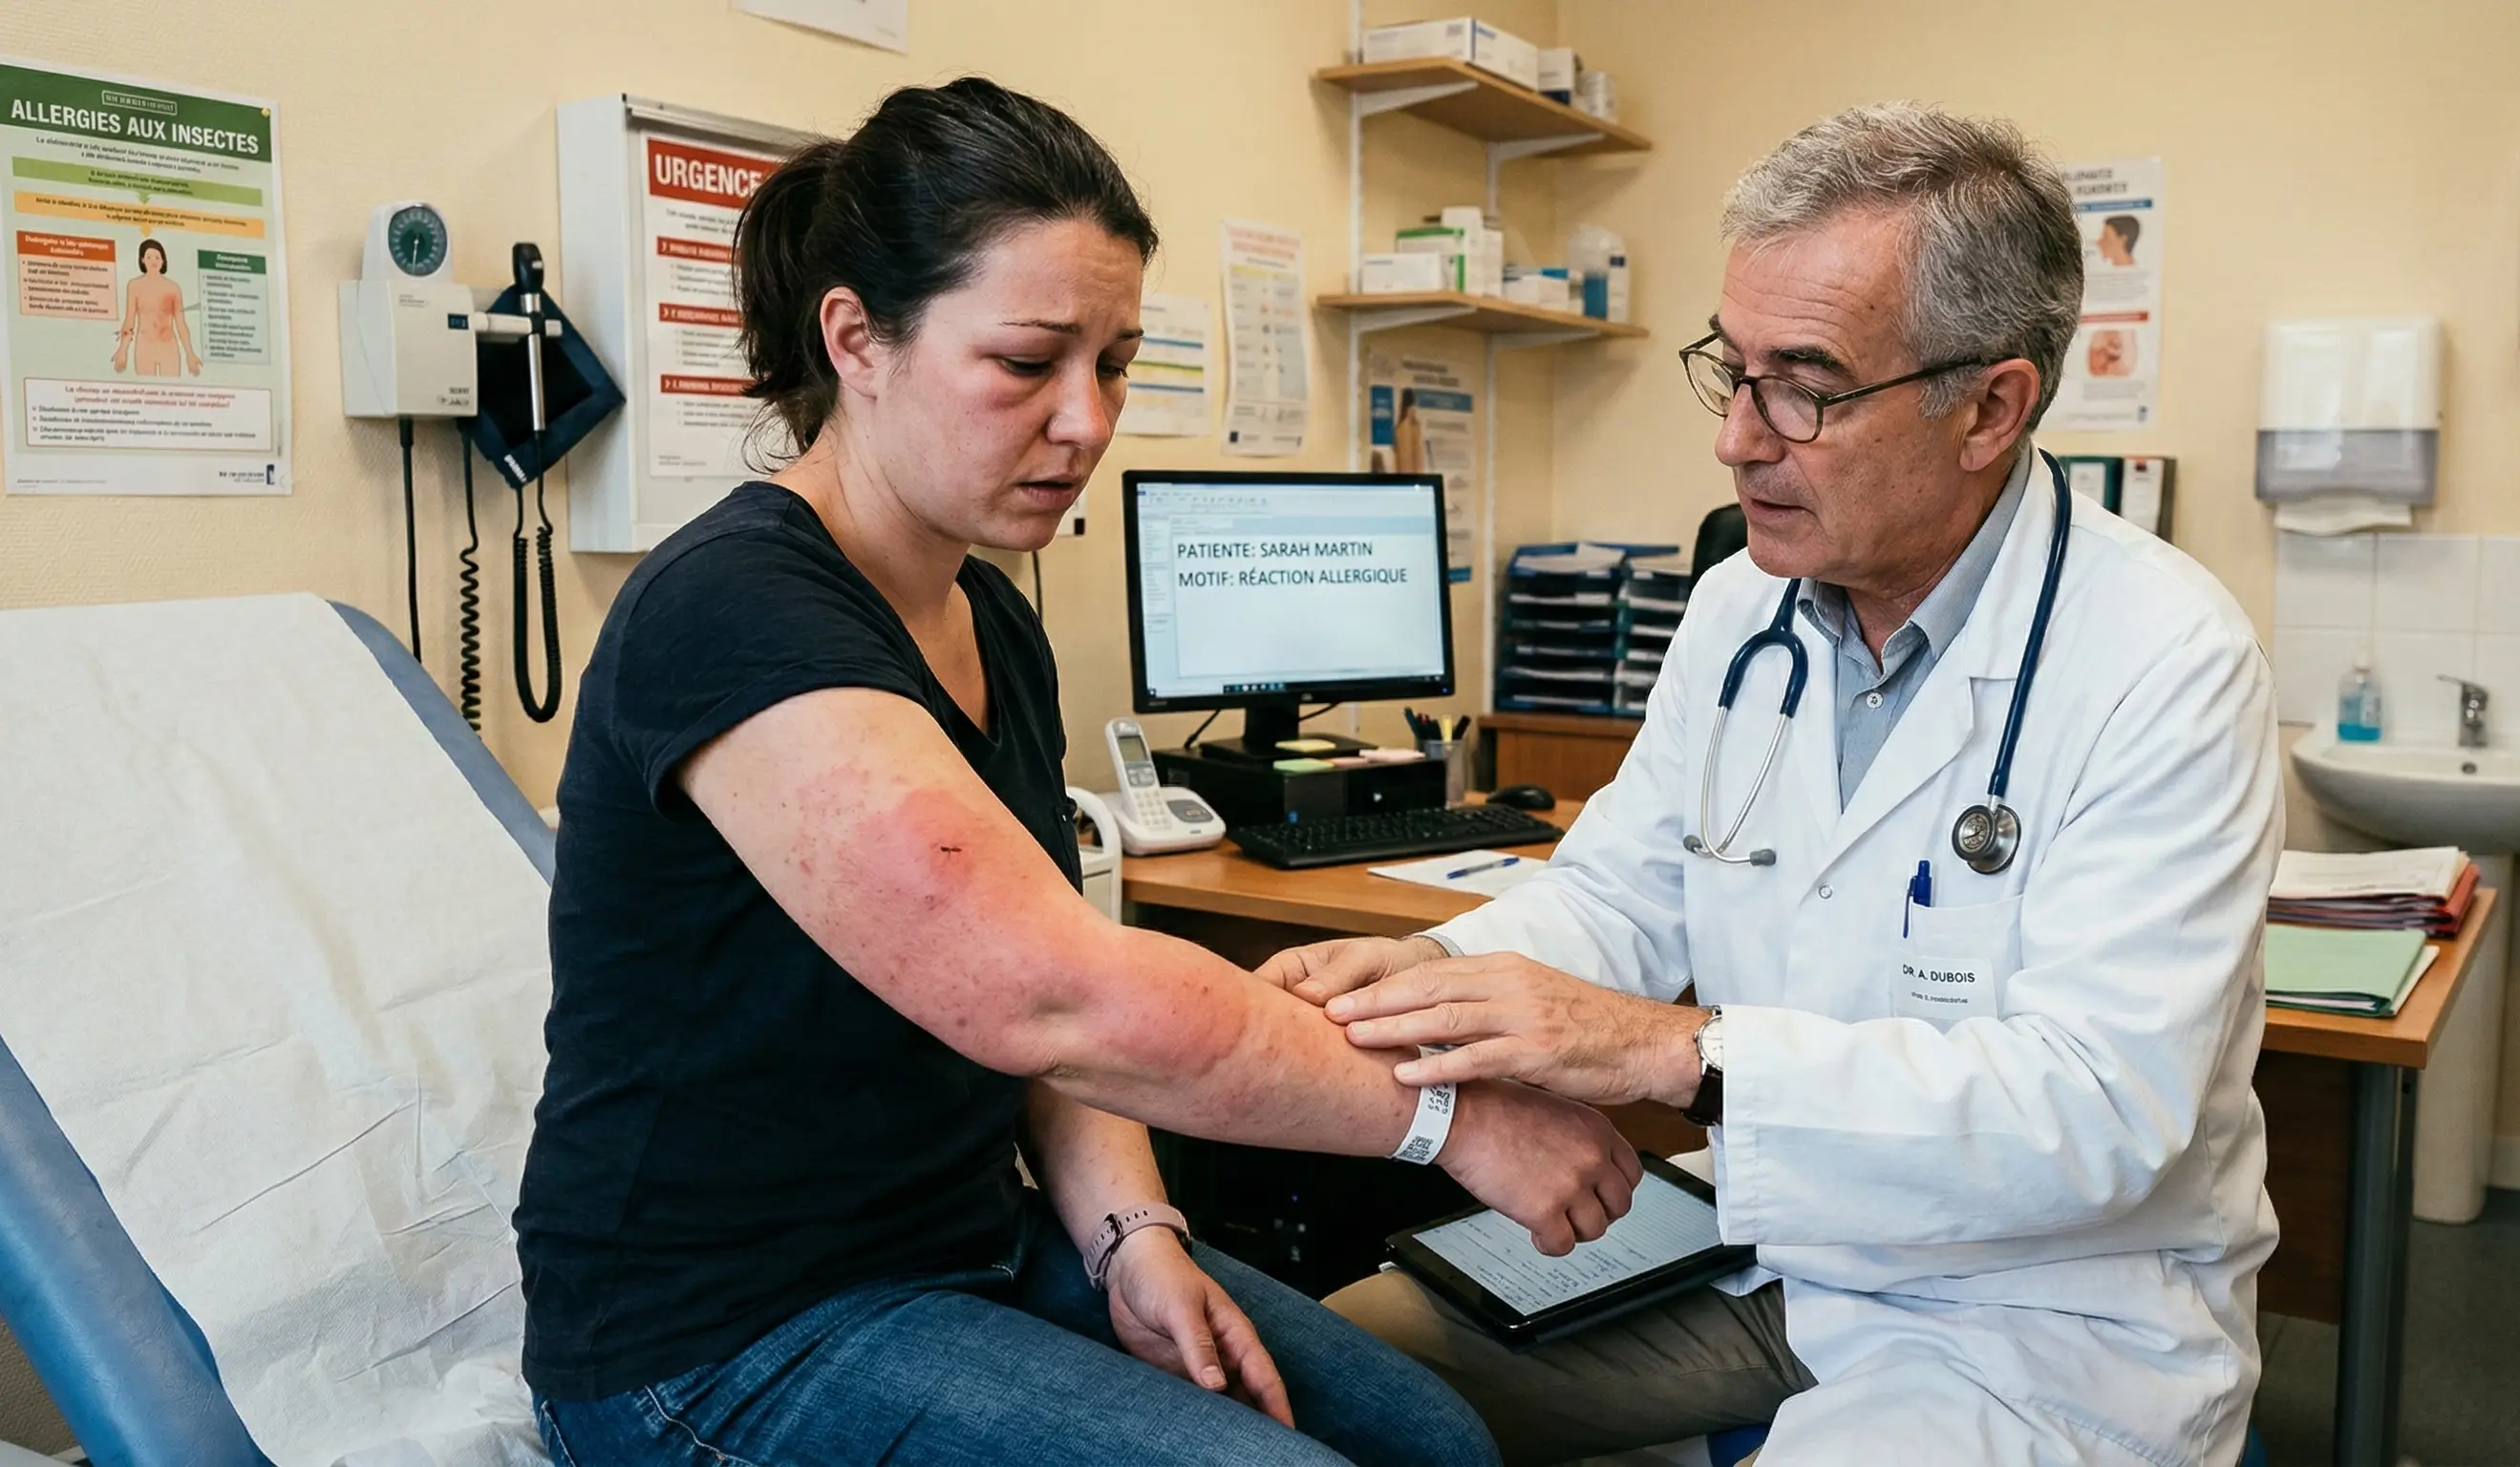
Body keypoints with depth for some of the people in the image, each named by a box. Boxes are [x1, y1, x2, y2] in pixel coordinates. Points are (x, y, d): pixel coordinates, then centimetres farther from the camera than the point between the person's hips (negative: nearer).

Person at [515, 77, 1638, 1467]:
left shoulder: (990, 622, 4)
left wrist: (1131, 1234, -10)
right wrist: (1451, 1110, -27)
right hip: (729, 1339, -7)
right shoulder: (731, 611, -24)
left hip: (975, 1240, 8)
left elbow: (1031, 1002, 7)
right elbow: (1055, 996, -33)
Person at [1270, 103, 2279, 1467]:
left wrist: (1677, 1048, -36)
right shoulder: (1737, 608, 0)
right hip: (1770, 1243, 6)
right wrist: (1437, 967, -16)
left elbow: (2099, 1105, -28)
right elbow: (1619, 892, 5)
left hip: (2046, 1315, -5)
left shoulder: (2166, 663, -20)